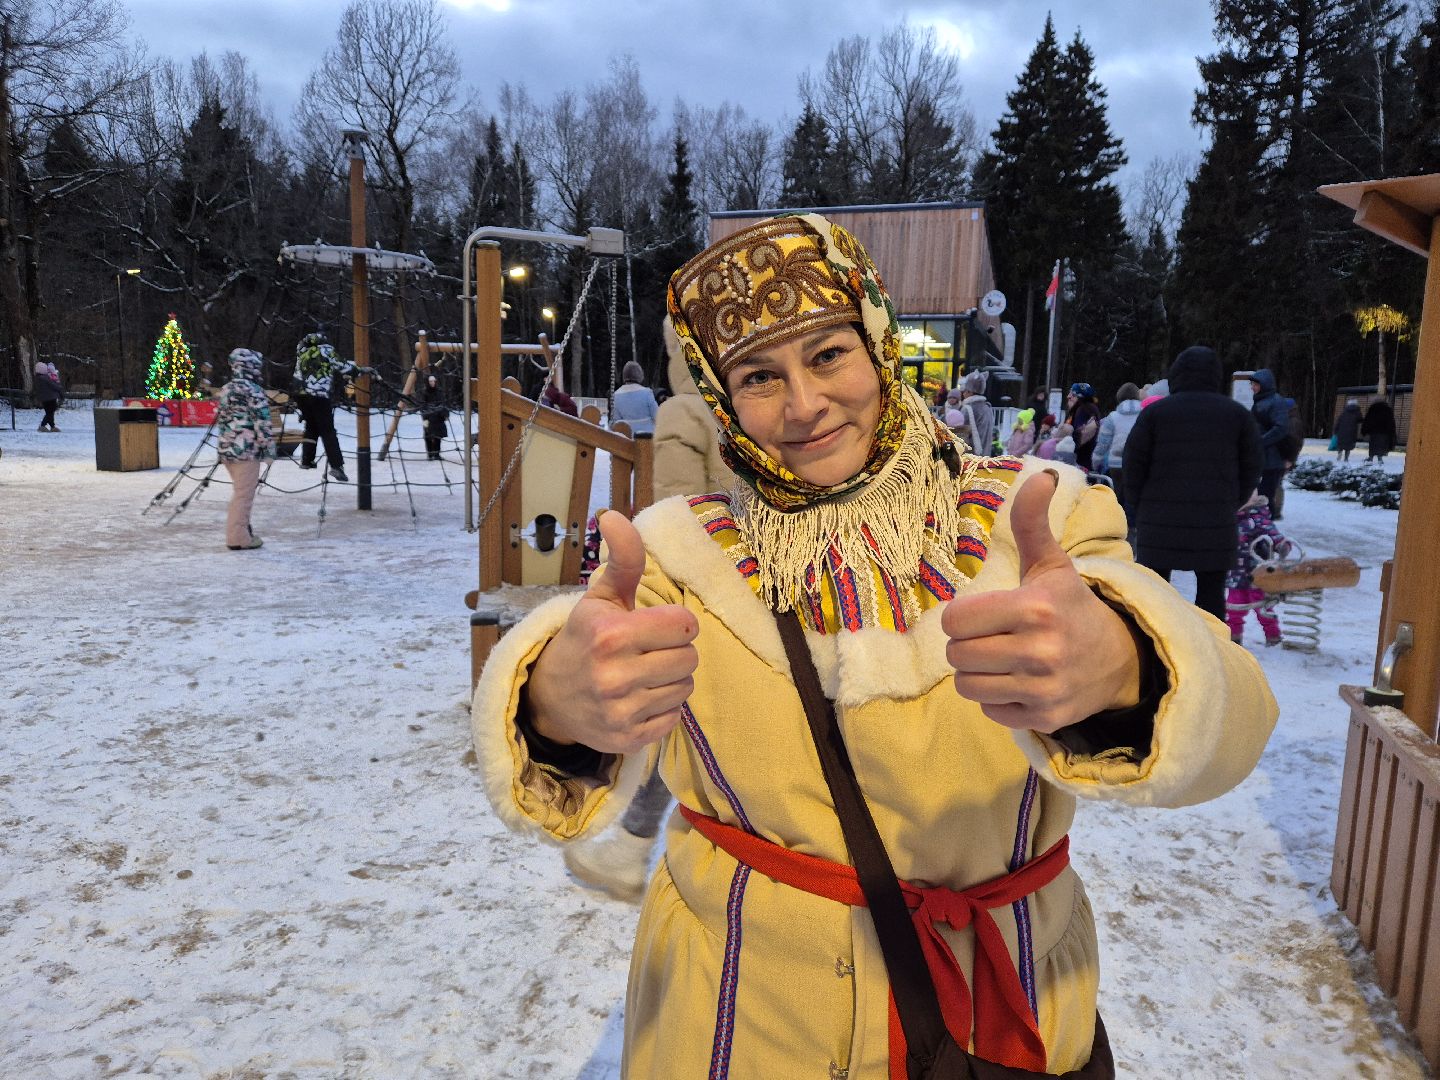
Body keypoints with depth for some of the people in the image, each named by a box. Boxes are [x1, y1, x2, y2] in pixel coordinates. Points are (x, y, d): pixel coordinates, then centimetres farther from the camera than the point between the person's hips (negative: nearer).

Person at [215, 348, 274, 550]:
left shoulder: (226, 390, 16)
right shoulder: (253, 390, -11)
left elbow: (220, 419, 21)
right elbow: (262, 421, -15)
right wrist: (269, 444, -9)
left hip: (226, 448, 9)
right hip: (247, 449, -9)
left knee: (239, 492, 18)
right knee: (244, 494, -5)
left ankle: (239, 532, 24)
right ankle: (239, 538, -3)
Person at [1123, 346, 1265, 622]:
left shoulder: (1155, 412, 1)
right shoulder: (1237, 414, 7)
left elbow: (1134, 464, -1)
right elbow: (1251, 467, 7)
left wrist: (1136, 508, 9)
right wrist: (1232, 505, 16)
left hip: (1160, 519, -1)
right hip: (1216, 522, 1)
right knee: (1211, 589, 9)